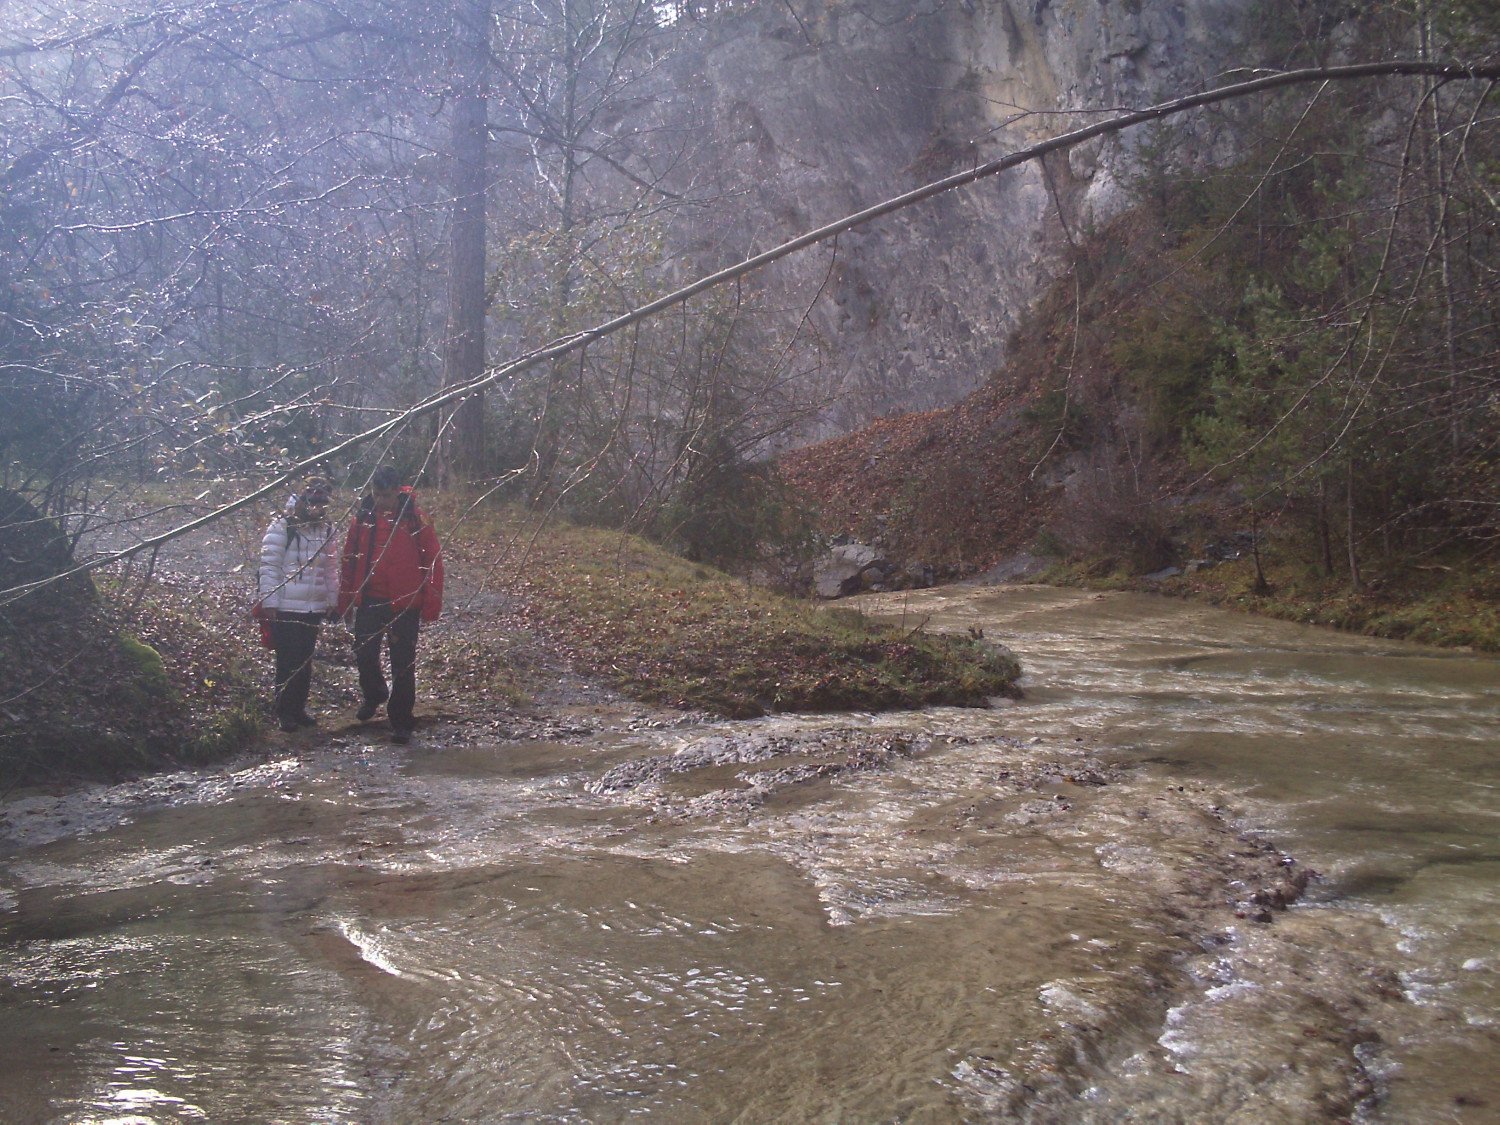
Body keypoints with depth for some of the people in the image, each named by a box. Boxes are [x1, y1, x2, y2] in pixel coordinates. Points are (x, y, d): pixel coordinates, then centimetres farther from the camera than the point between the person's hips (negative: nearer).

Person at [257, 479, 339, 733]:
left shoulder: (326, 530, 11)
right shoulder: (282, 527, -7)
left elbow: (331, 568, 17)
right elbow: (269, 565, -9)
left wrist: (332, 599, 13)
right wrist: (269, 601, -11)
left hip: (314, 608, 6)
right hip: (285, 608, -5)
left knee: (305, 661, 11)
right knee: (287, 662, -3)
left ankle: (299, 708, 22)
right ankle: (284, 712, 8)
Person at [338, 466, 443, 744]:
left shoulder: (415, 519, -7)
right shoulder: (363, 517, 2)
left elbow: (433, 561, -6)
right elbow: (350, 560, 10)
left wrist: (431, 604, -8)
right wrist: (345, 600, 9)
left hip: (405, 604, -3)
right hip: (369, 601, 3)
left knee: (403, 664, 3)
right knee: (364, 654, 5)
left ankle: (401, 721, 13)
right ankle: (374, 695, 35)